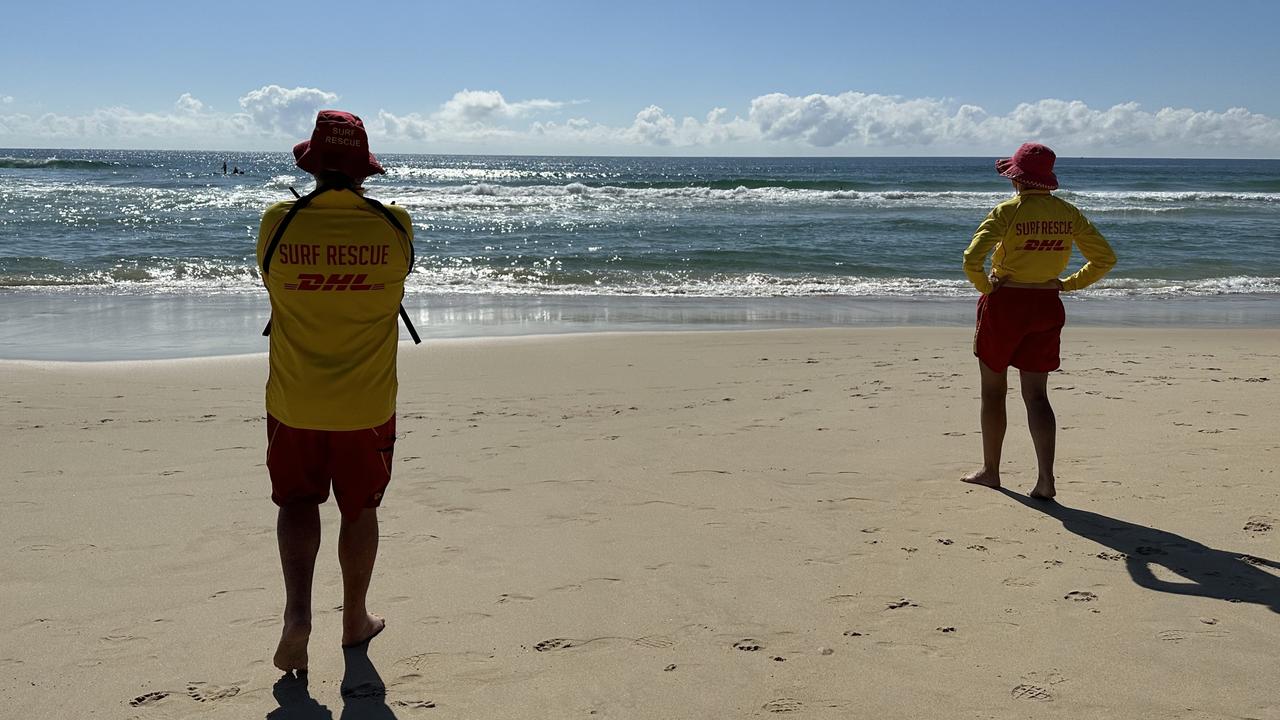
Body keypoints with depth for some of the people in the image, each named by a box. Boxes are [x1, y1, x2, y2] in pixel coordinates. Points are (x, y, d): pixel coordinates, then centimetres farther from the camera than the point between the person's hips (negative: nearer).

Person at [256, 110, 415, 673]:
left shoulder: (278, 223, -12)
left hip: (295, 404, 0)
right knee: (359, 509, 18)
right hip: (367, 405, 0)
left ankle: (297, 611, 1)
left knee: (297, 504, 19)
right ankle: (355, 620, 32)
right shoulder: (395, 225, -11)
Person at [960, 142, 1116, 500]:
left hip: (1004, 304, -4)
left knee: (993, 391, 12)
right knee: (1036, 394, 6)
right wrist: (1068, 284, 8)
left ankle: (990, 470, 23)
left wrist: (986, 287, -7)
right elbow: (1106, 258, 5)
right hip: (1047, 308, 4)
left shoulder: (1008, 211, -14)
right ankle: (1045, 477, -8)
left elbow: (972, 259, -24)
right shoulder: (1067, 213, 2)